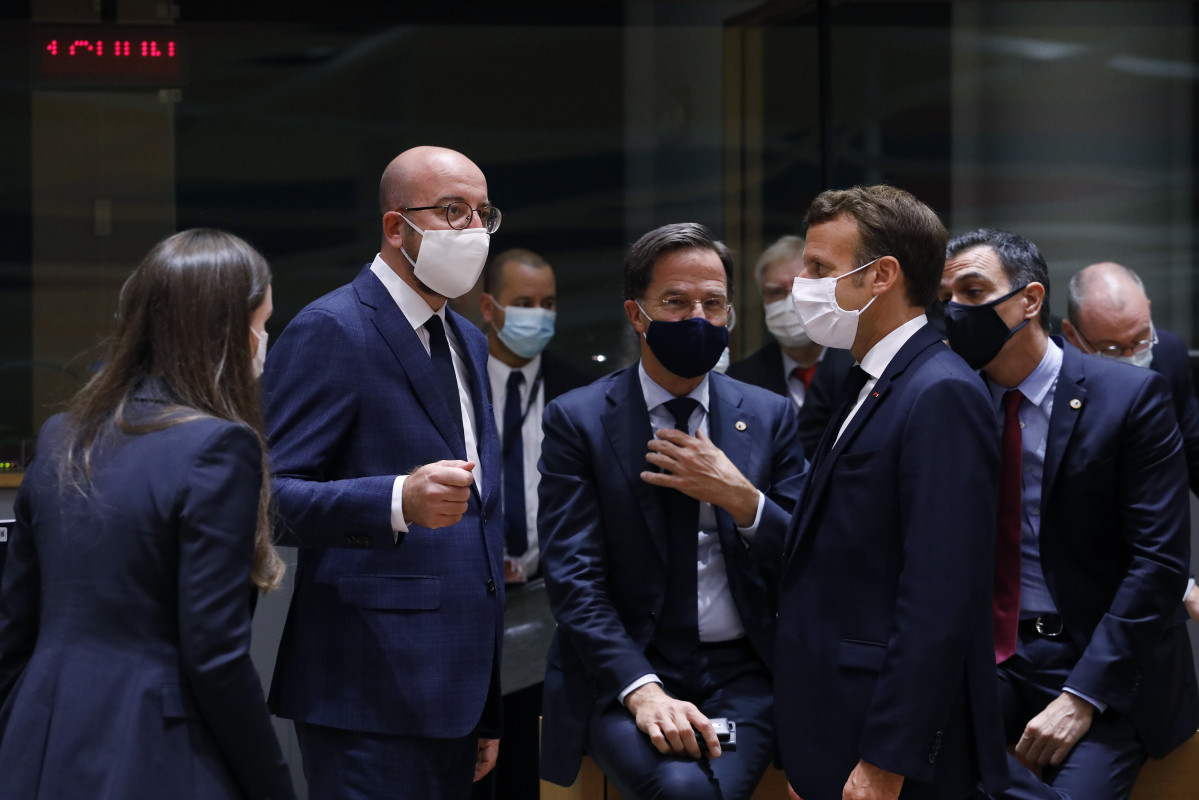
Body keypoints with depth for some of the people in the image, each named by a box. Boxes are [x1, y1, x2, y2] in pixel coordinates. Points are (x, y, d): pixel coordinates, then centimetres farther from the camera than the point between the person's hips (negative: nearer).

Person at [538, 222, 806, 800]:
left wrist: (741, 499, -12)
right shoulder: (577, 421, 1)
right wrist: (641, 688, -20)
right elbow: (573, 579, -6)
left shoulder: (770, 416, 9)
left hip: (740, 677, 2)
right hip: (621, 672, -2)